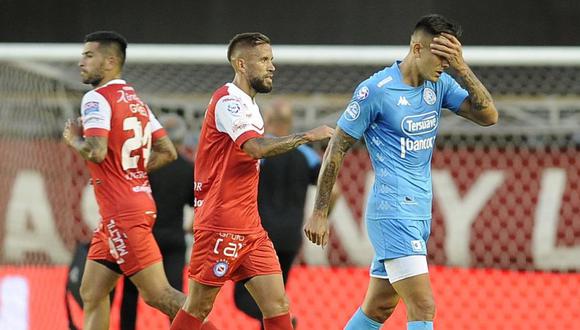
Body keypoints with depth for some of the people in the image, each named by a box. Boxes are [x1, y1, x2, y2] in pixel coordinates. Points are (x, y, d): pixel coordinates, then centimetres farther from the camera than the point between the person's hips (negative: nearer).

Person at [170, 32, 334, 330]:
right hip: (222, 225, -9)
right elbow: (256, 147, -30)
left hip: (250, 227, 9)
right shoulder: (228, 101, -14)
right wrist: (306, 136, -25)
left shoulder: (247, 104, 17)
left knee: (277, 305, 1)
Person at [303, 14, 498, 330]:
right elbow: (337, 149, -5)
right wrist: (319, 213, -4)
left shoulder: (440, 84, 7)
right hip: (392, 213, -8)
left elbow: (488, 116, -2)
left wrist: (461, 68, -13)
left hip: (419, 213, 8)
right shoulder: (375, 90, -12)